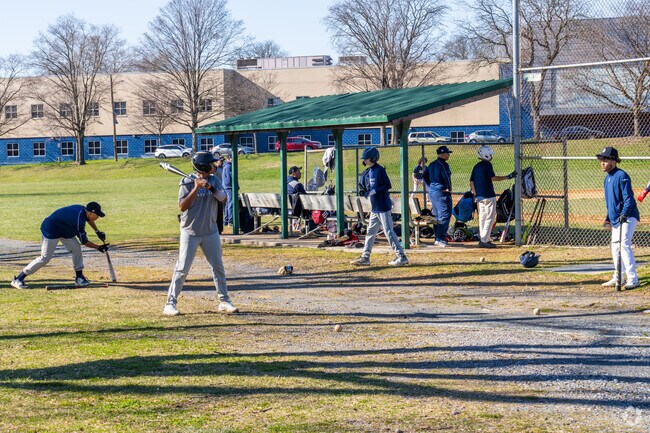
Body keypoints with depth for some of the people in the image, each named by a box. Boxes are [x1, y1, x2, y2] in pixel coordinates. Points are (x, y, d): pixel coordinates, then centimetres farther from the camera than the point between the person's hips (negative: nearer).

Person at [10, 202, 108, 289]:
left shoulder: (83, 209, -6)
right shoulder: (78, 220, -32)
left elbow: (88, 218, 21)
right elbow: (84, 241, -21)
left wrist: (97, 232, 19)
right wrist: (98, 247, -13)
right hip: (51, 230, -10)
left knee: (76, 248, 0)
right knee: (45, 258, -12)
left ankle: (79, 278, 7)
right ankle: (18, 279, -7)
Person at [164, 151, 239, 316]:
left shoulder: (214, 180, 4)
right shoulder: (187, 182, -10)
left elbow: (223, 198, -8)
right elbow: (182, 206, -17)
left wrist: (210, 187, -23)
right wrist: (196, 189, -24)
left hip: (210, 231, 5)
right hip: (190, 232, -5)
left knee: (218, 266, 9)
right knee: (182, 268, -6)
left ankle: (224, 301, 20)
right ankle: (170, 303, -1)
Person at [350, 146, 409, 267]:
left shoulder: (379, 170, -13)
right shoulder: (368, 172, 13)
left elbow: (388, 185, -17)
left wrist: (375, 191, -22)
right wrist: (364, 191, 3)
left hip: (383, 207, -9)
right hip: (375, 207, 9)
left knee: (389, 232, -8)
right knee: (370, 232, 12)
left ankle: (402, 257, -5)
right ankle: (365, 257, 17)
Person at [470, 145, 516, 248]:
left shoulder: (476, 166, 13)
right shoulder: (487, 164, -10)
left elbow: (471, 182, 13)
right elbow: (493, 178, -16)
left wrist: (475, 194, 15)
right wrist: (508, 177, -12)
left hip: (479, 196, 8)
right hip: (488, 196, -8)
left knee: (482, 218, 14)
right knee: (489, 218, -5)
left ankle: (482, 240, 17)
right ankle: (485, 241, -8)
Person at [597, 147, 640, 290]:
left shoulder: (622, 176, -14)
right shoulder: (607, 178, 14)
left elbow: (629, 198, -21)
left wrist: (624, 214, -32)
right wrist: (609, 218, 23)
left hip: (627, 218, -10)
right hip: (615, 219, 10)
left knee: (624, 245, -18)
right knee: (615, 248, 14)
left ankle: (633, 279, -18)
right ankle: (617, 278, 26)